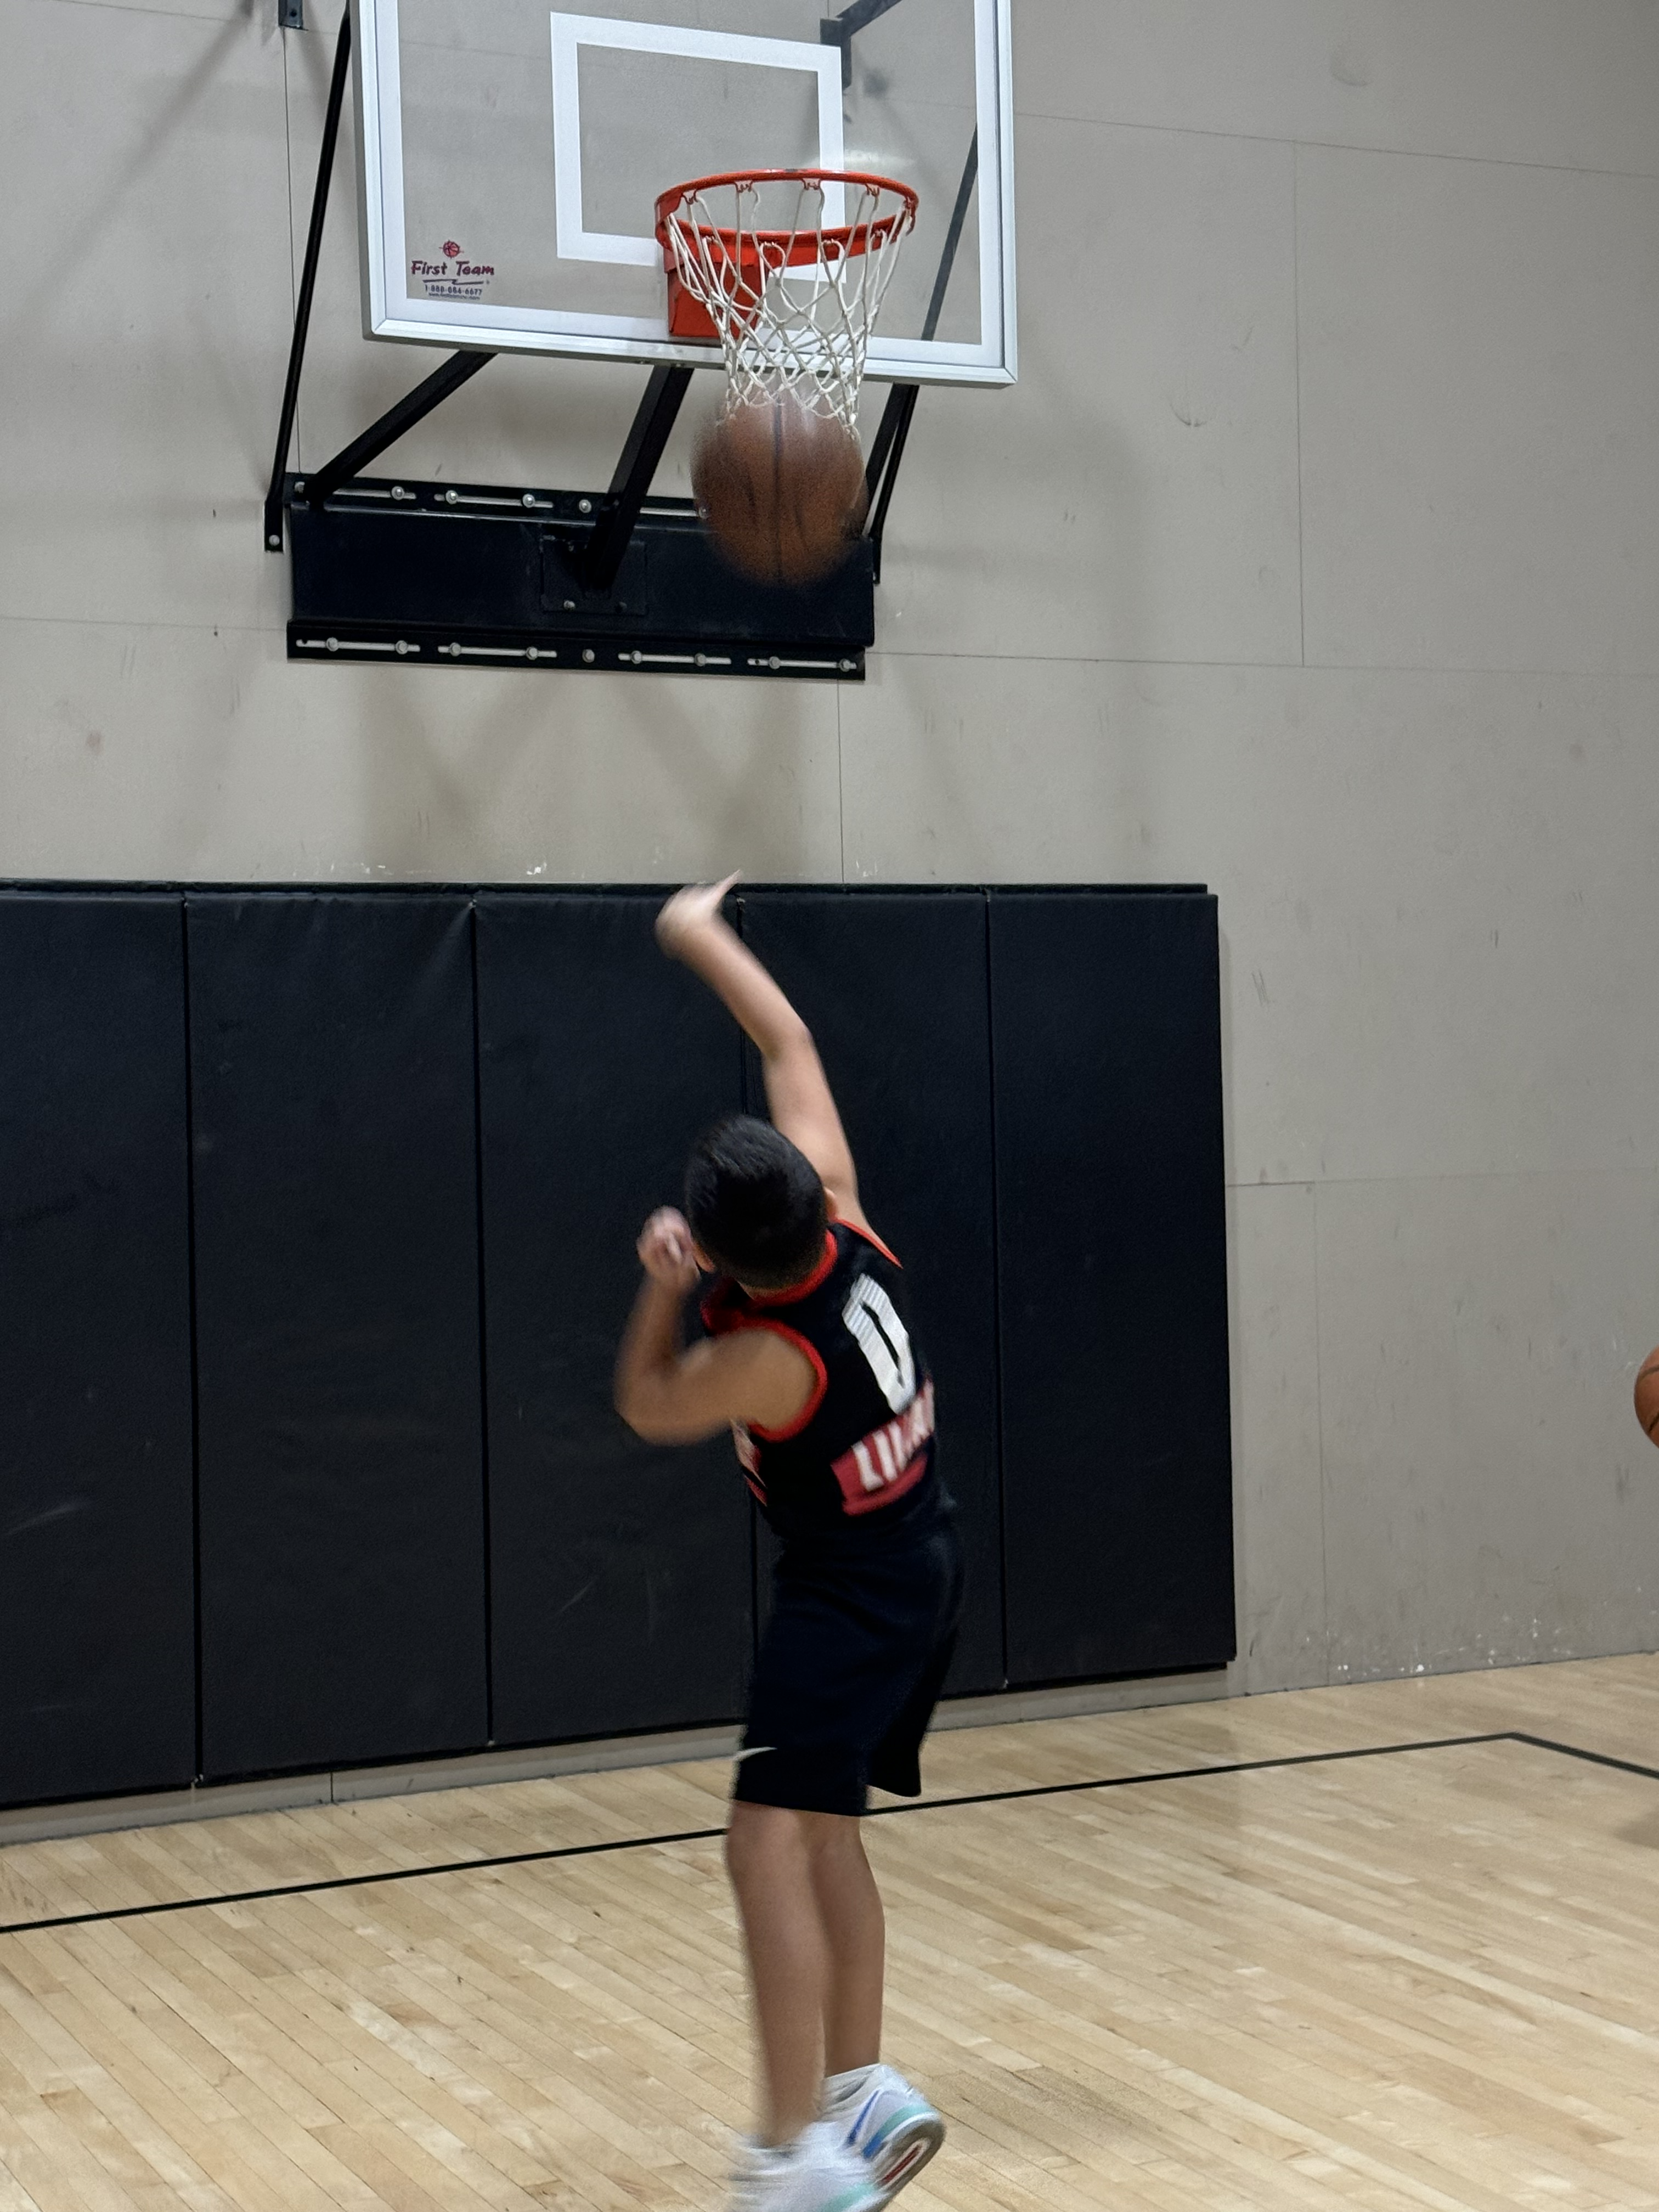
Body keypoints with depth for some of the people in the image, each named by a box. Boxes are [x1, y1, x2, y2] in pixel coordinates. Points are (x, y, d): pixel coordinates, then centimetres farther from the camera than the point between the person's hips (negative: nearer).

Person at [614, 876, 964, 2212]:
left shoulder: (769, 1356, -27)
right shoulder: (841, 1211, -12)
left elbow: (646, 1408, -6)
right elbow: (791, 1046, 2)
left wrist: (663, 1290, -10)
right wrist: (705, 938, 10)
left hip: (853, 1591, -9)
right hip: (926, 1562, 9)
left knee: (770, 1842, -13)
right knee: (826, 1831, 15)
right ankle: (861, 2089, 17)